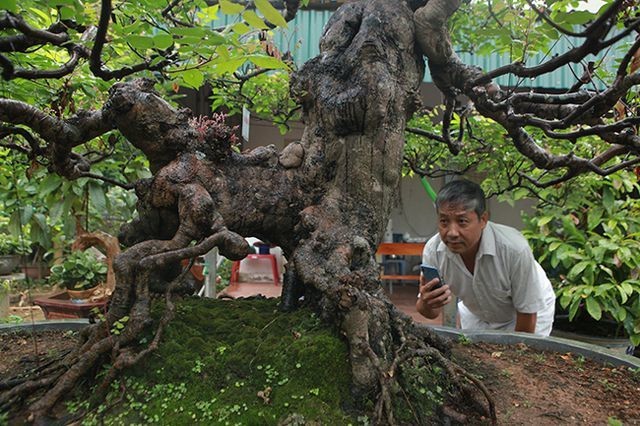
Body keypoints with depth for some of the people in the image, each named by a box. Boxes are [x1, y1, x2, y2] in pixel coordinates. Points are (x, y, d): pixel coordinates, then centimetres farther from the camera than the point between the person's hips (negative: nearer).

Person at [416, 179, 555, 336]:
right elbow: (431, 313, -18)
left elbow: (527, 310, -22)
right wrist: (426, 304, -42)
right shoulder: (433, 250, -29)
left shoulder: (515, 248, -38)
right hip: (475, 314, 3)